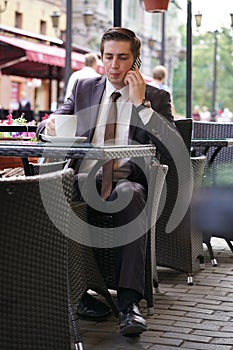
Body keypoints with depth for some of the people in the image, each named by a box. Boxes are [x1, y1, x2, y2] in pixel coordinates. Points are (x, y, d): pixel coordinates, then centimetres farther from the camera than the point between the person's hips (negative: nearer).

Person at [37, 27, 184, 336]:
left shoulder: (156, 98, 11)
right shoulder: (83, 88, 18)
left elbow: (173, 147, -4)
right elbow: (51, 126, 17)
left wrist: (140, 102, -7)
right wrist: (50, 125, -9)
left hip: (127, 180, -1)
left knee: (129, 193, -38)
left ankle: (129, 302, -41)